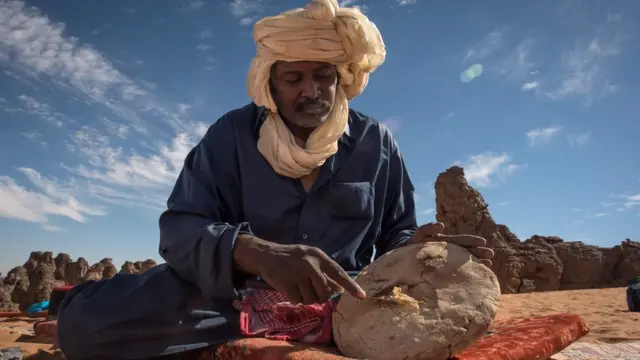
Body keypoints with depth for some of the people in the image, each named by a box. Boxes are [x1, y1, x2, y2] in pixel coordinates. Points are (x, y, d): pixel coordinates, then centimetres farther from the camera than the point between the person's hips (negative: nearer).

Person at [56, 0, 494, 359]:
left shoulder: (375, 143, 1)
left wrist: (415, 247, -19)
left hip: (342, 299, 2)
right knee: (85, 317, -22)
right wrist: (257, 252, -36)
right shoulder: (233, 133, -4)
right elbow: (179, 228, -15)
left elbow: (393, 235, 7)